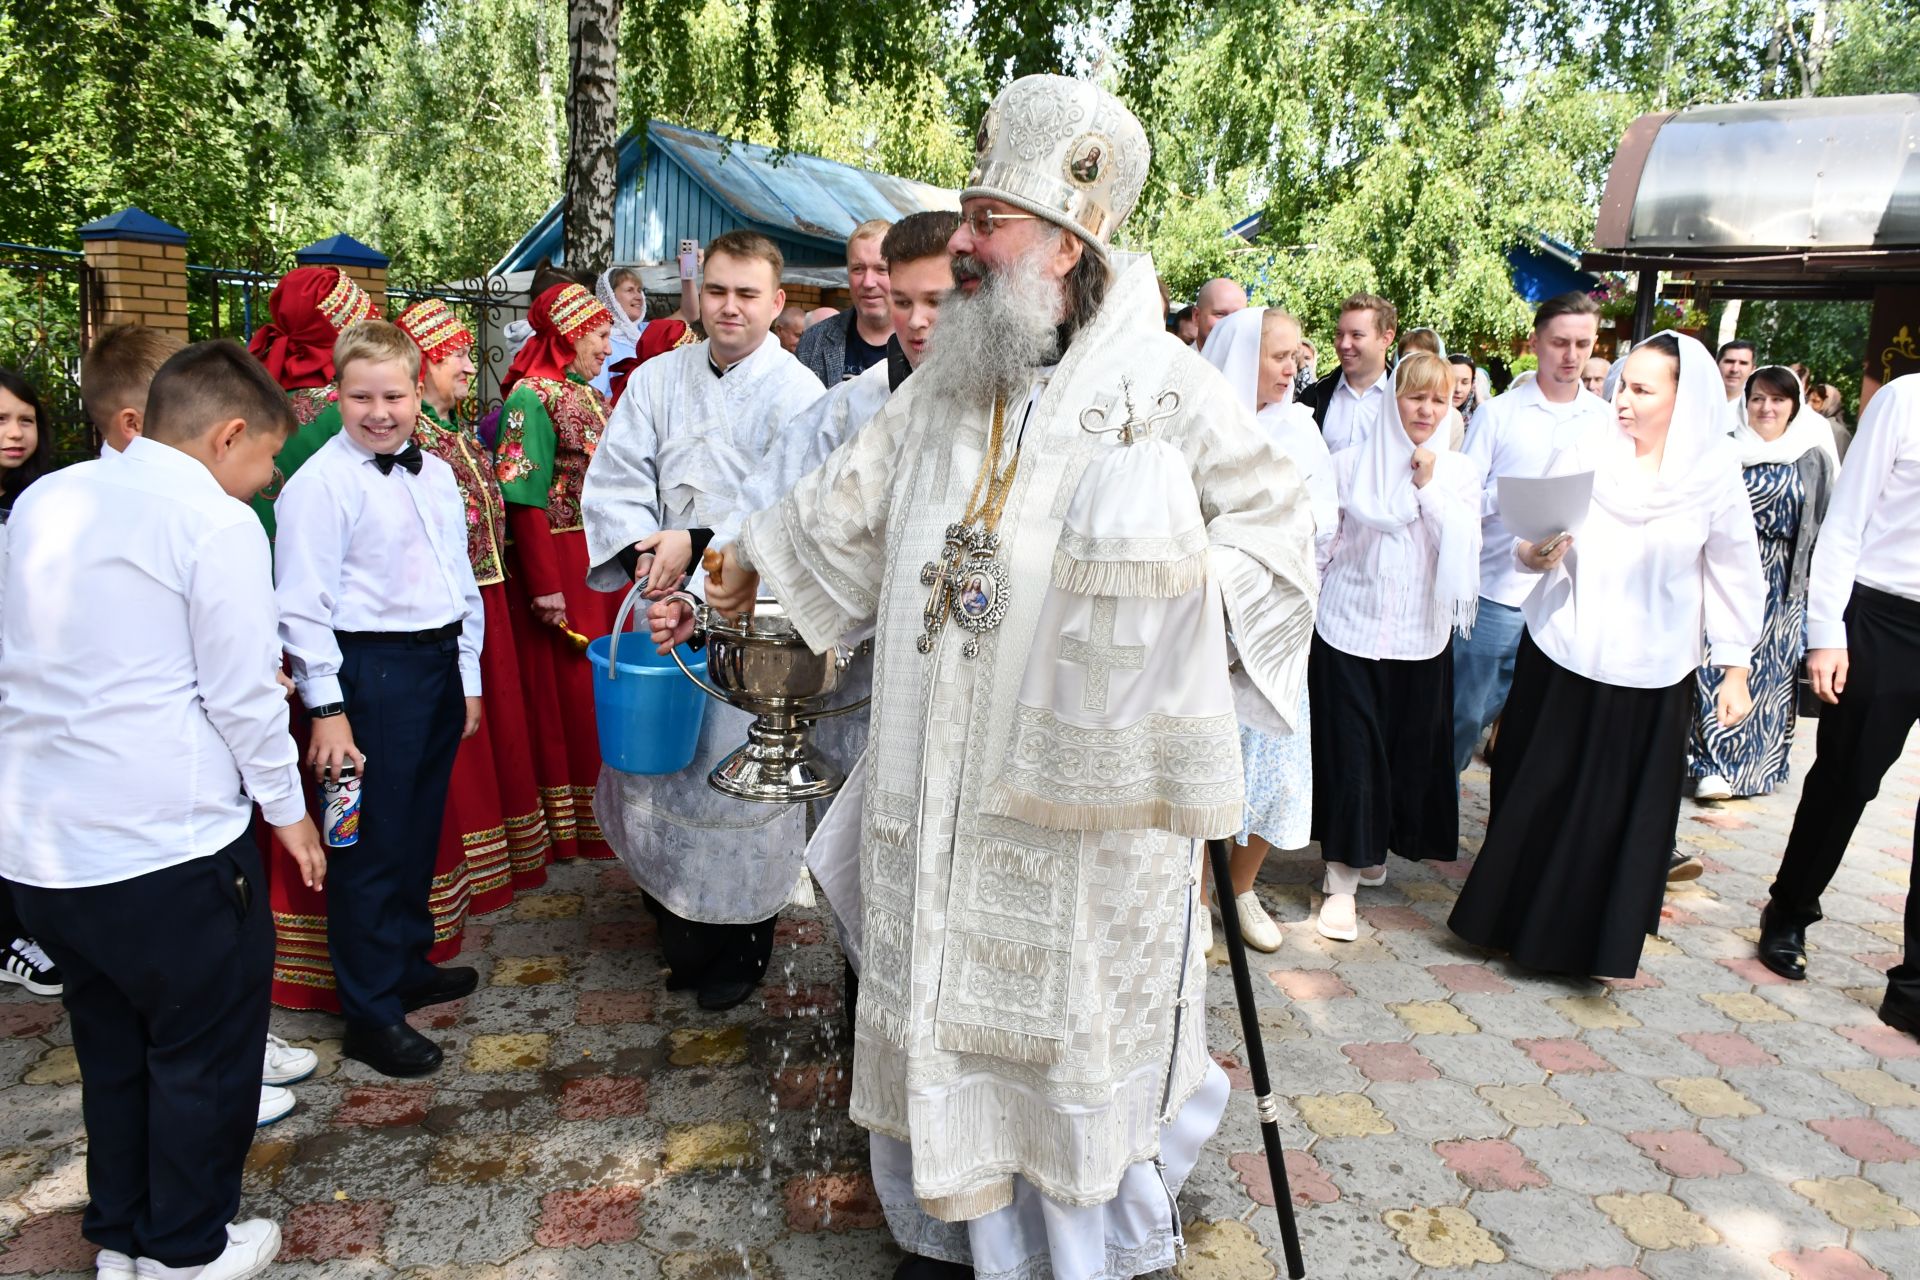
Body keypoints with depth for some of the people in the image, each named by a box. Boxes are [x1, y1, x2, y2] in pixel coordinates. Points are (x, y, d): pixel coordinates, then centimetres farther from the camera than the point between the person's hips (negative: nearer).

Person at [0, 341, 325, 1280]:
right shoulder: (215, 521, -13)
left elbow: (81, 658, 18)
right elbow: (244, 691, -13)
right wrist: (288, 808, -1)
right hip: (165, 844, -7)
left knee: (113, 1044, 22)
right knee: (205, 1048, 12)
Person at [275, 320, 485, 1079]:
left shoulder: (437, 476, 10)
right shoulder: (320, 482, -11)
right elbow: (304, 606, -13)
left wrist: (468, 675, 16)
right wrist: (327, 710, -15)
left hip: (439, 662, 7)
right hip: (370, 670, -7)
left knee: (420, 832, 19)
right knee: (371, 845, 1)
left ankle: (409, 966, 38)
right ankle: (371, 1016, 13)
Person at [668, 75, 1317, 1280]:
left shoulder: (1159, 381, -9)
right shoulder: (945, 384, 9)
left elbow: (1280, 517, -3)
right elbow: (843, 508, 18)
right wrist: (726, 587, 22)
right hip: (945, 785, 5)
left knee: (1078, 1009, 10)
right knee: (944, 999, 16)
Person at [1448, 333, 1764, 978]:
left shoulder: (1714, 474, -5)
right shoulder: (1586, 448, -4)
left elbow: (1734, 575, 2)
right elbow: (1531, 542, 0)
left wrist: (1735, 669, 2)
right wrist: (1536, 554, -23)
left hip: (1650, 673, 0)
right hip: (1561, 657, 1)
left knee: (1622, 811, 8)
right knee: (1536, 795, 9)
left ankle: (1591, 937, 26)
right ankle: (1515, 913, 27)